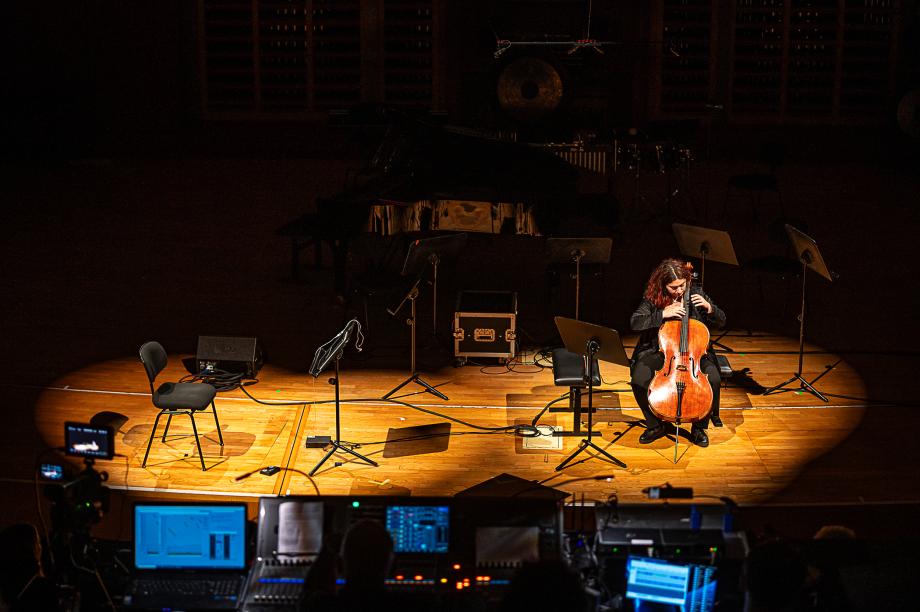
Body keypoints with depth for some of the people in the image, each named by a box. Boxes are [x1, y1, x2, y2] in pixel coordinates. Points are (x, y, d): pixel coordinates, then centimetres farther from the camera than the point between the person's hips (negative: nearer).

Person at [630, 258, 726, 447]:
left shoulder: (696, 293, -1)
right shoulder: (652, 299, -5)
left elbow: (721, 322, 4)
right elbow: (635, 323, -15)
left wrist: (709, 307, -17)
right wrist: (663, 314, -23)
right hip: (660, 352, -1)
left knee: (713, 379, -28)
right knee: (639, 380, -27)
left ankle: (699, 427, -3)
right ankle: (655, 425, -1)